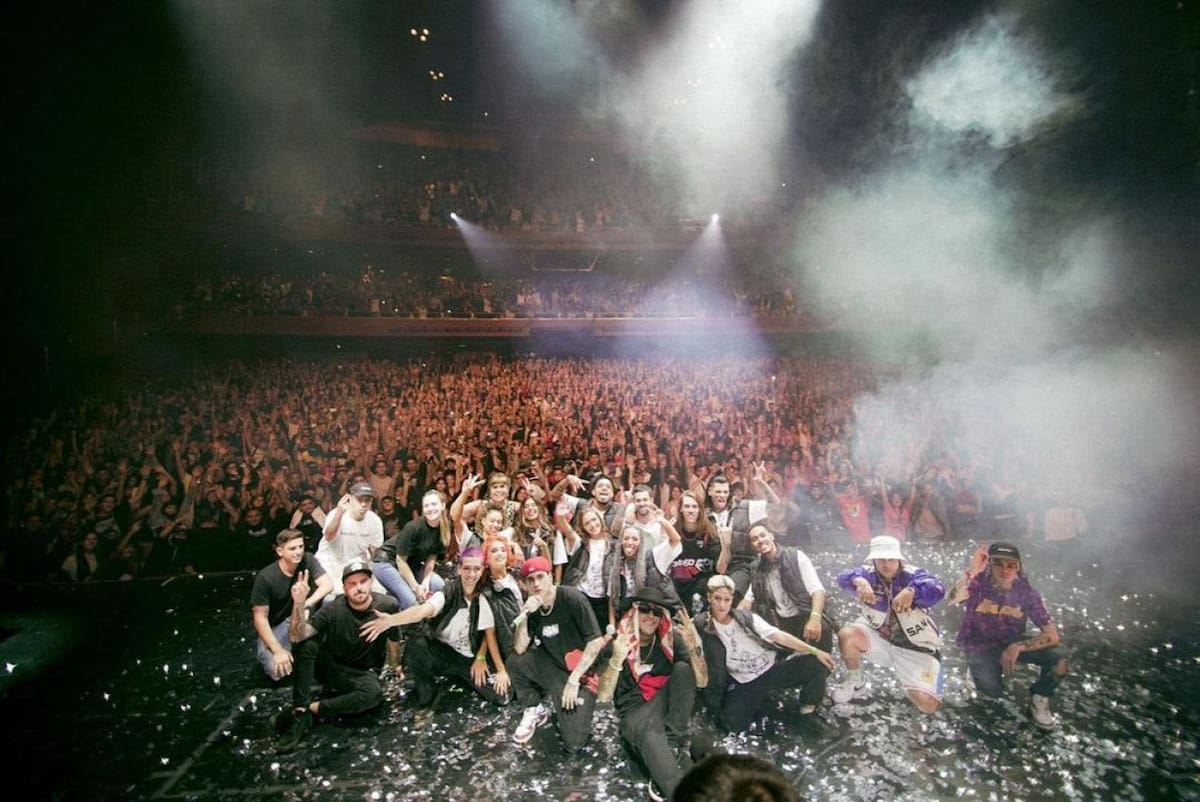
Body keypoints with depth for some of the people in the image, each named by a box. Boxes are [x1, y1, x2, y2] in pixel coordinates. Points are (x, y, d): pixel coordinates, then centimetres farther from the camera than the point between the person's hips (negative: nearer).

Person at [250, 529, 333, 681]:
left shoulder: (307, 560, -14)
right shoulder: (265, 577, -22)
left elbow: (328, 584, -24)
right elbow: (260, 617, -19)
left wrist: (306, 604, -40)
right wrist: (278, 650, -26)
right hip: (273, 627, -3)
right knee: (278, 670, -22)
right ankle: (263, 650, 12)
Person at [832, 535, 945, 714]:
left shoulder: (912, 575, -16)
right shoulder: (869, 574, -11)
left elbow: (936, 589, -37)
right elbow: (844, 578, -31)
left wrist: (911, 591, -57)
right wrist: (859, 581, -55)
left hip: (916, 648, -1)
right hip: (879, 637, 2)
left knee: (928, 705, -14)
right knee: (847, 635, -26)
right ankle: (854, 683, 3)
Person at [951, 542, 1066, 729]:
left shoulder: (1026, 592, -14)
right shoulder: (978, 582, -22)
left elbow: (1052, 635, -15)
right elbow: (955, 599, -44)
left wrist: (1017, 647, -29)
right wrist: (972, 571, -57)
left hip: (1012, 643, 3)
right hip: (979, 644, -3)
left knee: (1058, 661, -21)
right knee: (992, 691, -26)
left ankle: (1039, 698, 9)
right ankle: (979, 667, 10)